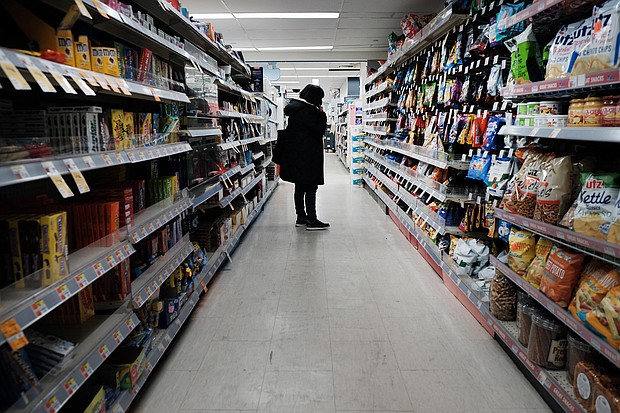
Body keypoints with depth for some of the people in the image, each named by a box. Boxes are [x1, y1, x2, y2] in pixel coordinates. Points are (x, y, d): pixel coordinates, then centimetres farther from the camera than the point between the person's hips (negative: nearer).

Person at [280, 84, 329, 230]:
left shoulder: (295, 108, 13)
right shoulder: (308, 111, -17)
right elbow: (319, 131, -15)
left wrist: (318, 114, 10)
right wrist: (322, 114, -6)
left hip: (296, 154, 10)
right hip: (307, 156, -10)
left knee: (300, 186, 13)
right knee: (311, 187, -5)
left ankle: (301, 217, 21)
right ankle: (311, 220, -1)